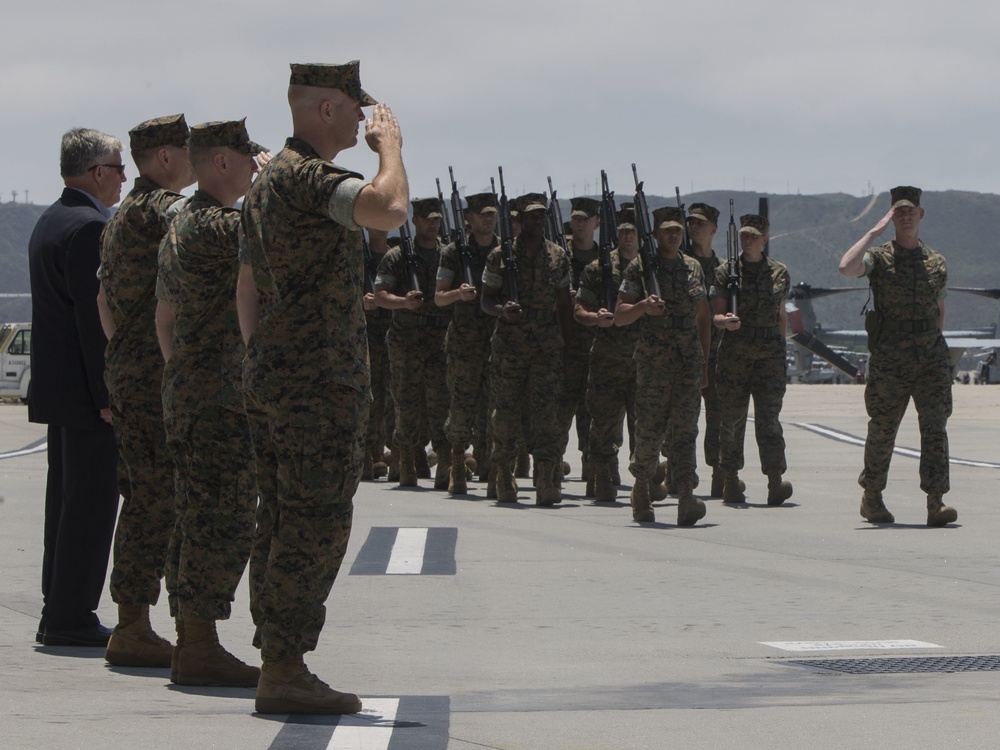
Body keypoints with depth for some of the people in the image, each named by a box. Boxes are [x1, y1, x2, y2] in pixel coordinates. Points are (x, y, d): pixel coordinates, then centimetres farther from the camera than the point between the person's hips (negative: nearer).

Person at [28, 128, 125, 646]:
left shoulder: (49, 222, 16)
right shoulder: (91, 228, -16)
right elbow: (95, 316, -20)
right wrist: (108, 393, -19)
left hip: (56, 386, 10)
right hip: (86, 388, -10)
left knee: (66, 499, 14)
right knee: (92, 501, -6)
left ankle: (60, 612, 18)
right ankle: (71, 618, -5)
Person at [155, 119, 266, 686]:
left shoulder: (179, 228, 17)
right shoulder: (218, 227, -16)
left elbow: (165, 317, 23)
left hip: (187, 398, 10)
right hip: (222, 401, -10)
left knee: (200, 523, 12)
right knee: (223, 525, -9)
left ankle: (193, 642, 15)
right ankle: (201, 649, -8)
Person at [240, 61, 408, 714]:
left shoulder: (270, 180, 18)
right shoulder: (306, 177, -16)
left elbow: (247, 288, 22)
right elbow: (390, 208, -33)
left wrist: (262, 358, 25)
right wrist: (390, 143, -15)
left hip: (280, 378, 11)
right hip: (320, 383, -11)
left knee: (288, 523, 11)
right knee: (317, 523, -9)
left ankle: (281, 665, 14)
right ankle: (285, 673, -9)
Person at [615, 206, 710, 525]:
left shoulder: (694, 268, 14)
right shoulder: (640, 268, 1)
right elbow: (619, 316, 0)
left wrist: (704, 362, 14)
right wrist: (643, 306, -21)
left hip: (690, 362, 3)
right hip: (653, 361, -3)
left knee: (686, 429, -7)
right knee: (649, 430, 0)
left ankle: (686, 499, -15)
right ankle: (641, 490, 22)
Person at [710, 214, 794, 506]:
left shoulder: (779, 273, 9)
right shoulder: (726, 271, 3)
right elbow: (715, 315, 0)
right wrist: (725, 321, -22)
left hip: (770, 354, 0)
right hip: (734, 353, 0)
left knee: (769, 416, -7)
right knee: (732, 418, 3)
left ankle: (775, 481, -11)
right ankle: (730, 481, 12)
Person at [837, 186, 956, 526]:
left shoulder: (936, 262, 12)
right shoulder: (879, 258, 0)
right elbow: (847, 267, -23)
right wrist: (875, 232, -17)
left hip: (931, 359, 2)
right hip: (889, 363, -2)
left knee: (935, 428, -10)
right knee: (882, 431, 6)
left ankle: (936, 503, -14)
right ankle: (871, 498, 24)